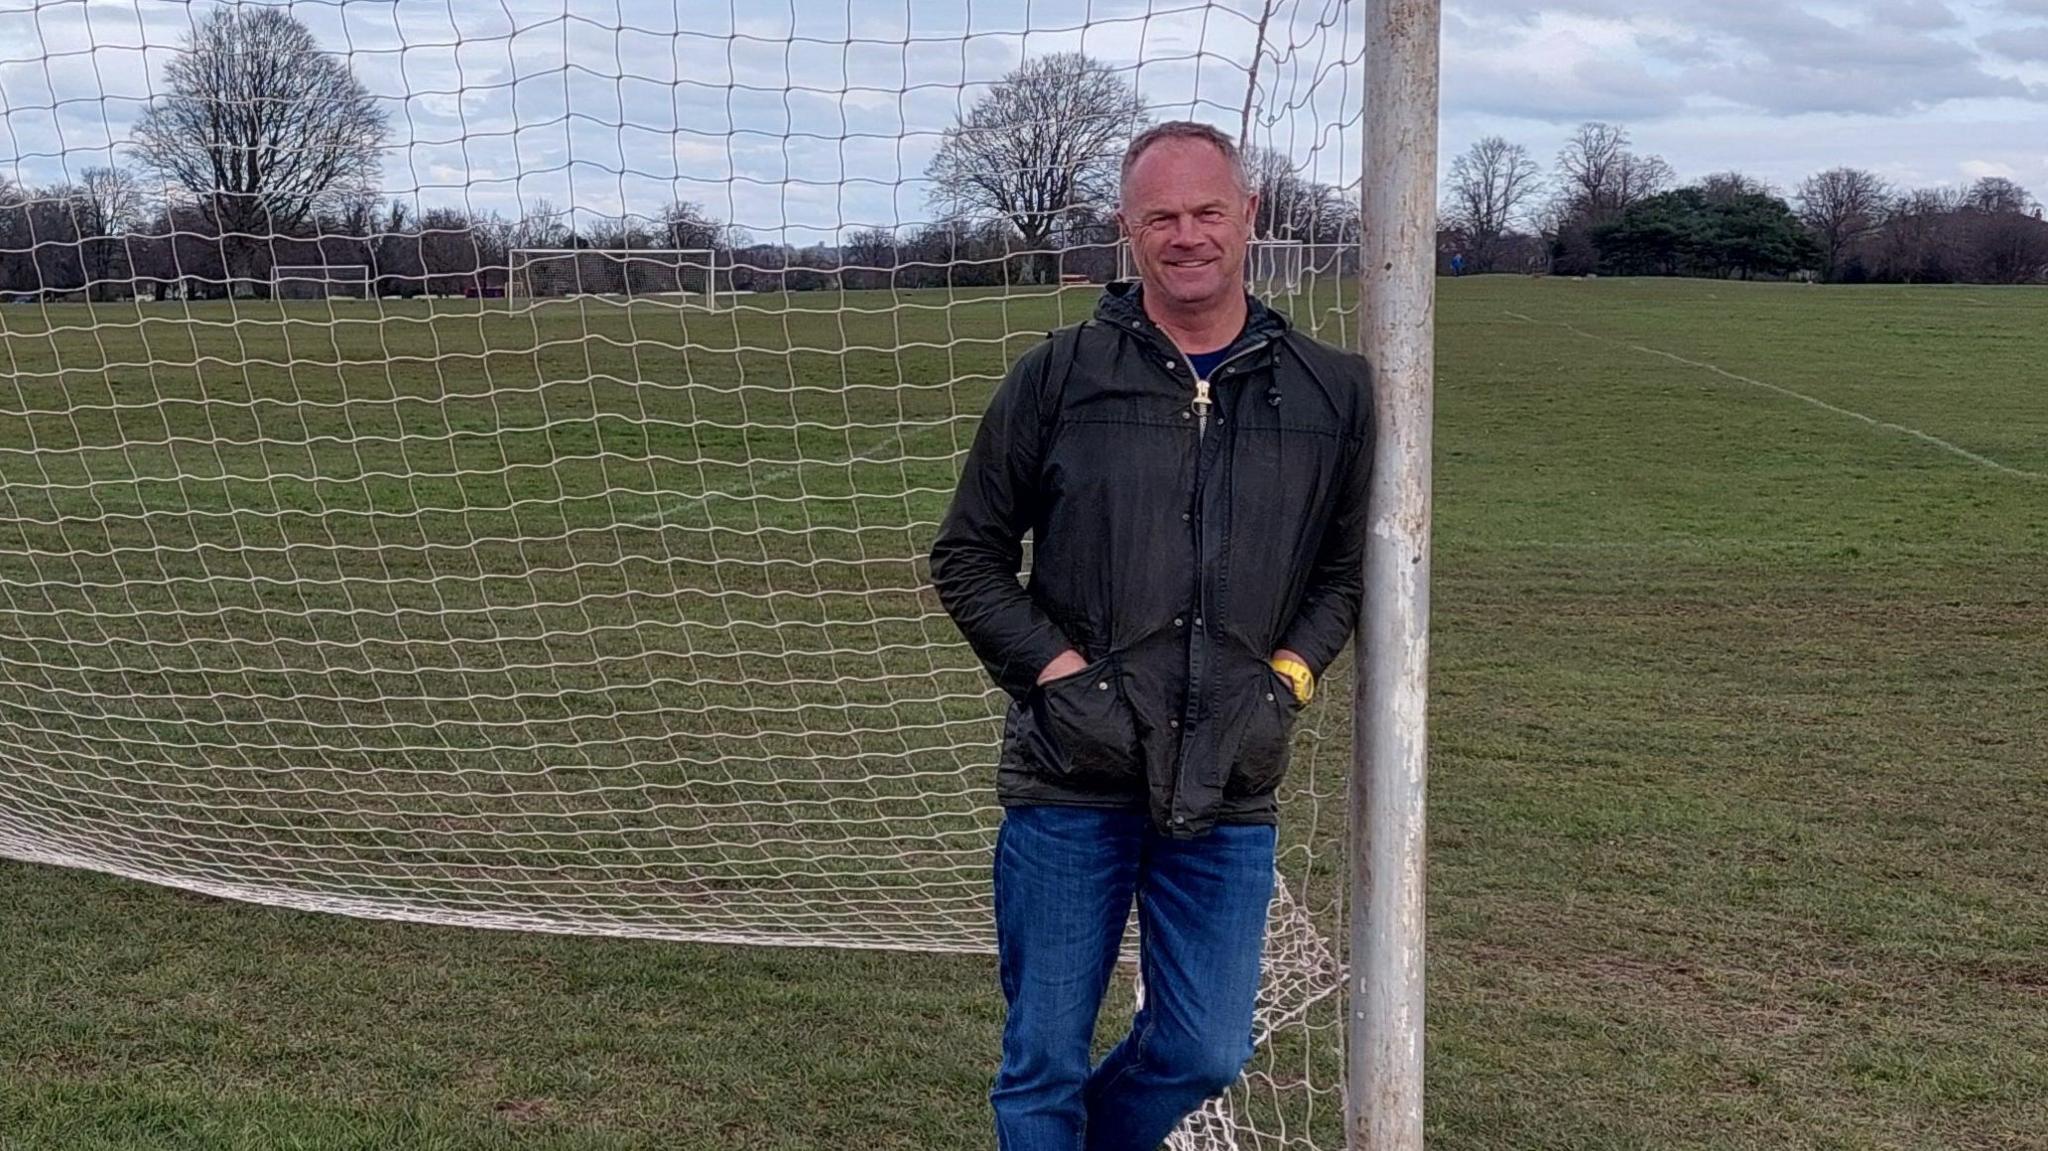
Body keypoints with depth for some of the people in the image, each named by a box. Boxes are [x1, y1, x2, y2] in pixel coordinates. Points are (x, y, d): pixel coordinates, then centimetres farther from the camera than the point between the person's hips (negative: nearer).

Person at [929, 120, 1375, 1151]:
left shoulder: (1331, 392, 6)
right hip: (1069, 780, -2)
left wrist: (1287, 677, 0)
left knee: (1205, 1055, 9)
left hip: (1229, 793, 2)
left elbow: (1348, 566, 16)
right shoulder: (1056, 378, 0)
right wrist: (1057, 670, -8)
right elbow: (966, 557, 4)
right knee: (1045, 1060, 6)